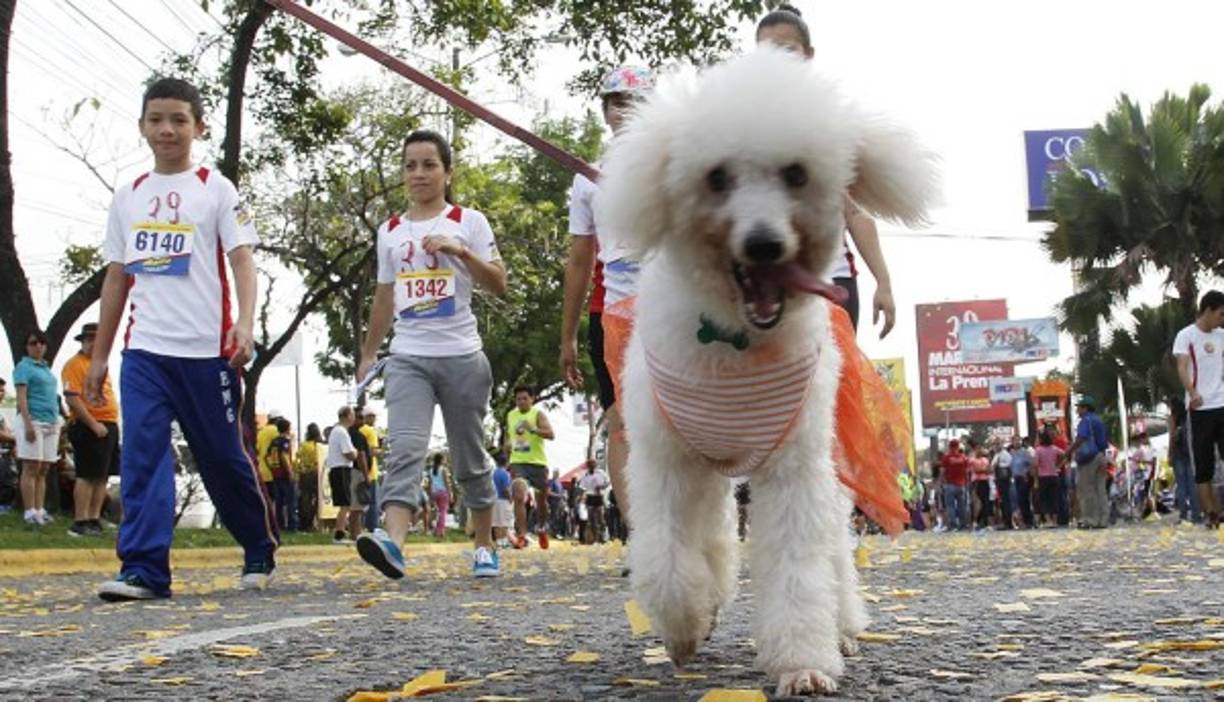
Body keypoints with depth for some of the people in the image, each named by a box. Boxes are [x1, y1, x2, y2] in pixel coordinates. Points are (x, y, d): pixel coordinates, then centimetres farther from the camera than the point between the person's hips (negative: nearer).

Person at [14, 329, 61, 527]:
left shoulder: (46, 368, 21)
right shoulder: (24, 367, -2)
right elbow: (21, 397, -11)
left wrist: (57, 423, 20)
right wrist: (28, 423, -20)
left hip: (51, 422, 7)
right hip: (33, 420, -7)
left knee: (43, 469, 5)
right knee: (31, 468, -8)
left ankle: (40, 510, 6)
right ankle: (30, 512, -9)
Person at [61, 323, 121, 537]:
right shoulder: (74, 364, -7)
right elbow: (72, 399, -17)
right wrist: (93, 424, -20)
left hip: (109, 426, 9)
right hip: (88, 427, -9)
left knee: (101, 477, 9)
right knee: (87, 476, -10)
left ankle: (94, 519, 13)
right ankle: (80, 523, -8)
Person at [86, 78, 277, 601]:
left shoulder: (216, 189, 3)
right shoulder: (127, 197, 15)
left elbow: (243, 260, -6)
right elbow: (116, 279, 18)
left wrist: (245, 324, -23)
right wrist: (99, 356, 16)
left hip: (206, 348, -3)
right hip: (144, 349, 3)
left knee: (224, 458, 5)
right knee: (142, 454, -9)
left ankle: (260, 551, 24)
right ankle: (144, 570, -10)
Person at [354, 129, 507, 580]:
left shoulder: (468, 221, 4)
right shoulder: (390, 231, 13)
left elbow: (499, 285, -3)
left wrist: (461, 251, -16)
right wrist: (367, 353, 21)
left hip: (461, 356, -2)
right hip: (407, 358, 2)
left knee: (470, 459, 7)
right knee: (404, 450, -18)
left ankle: (484, 547, 22)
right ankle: (393, 543, -34)